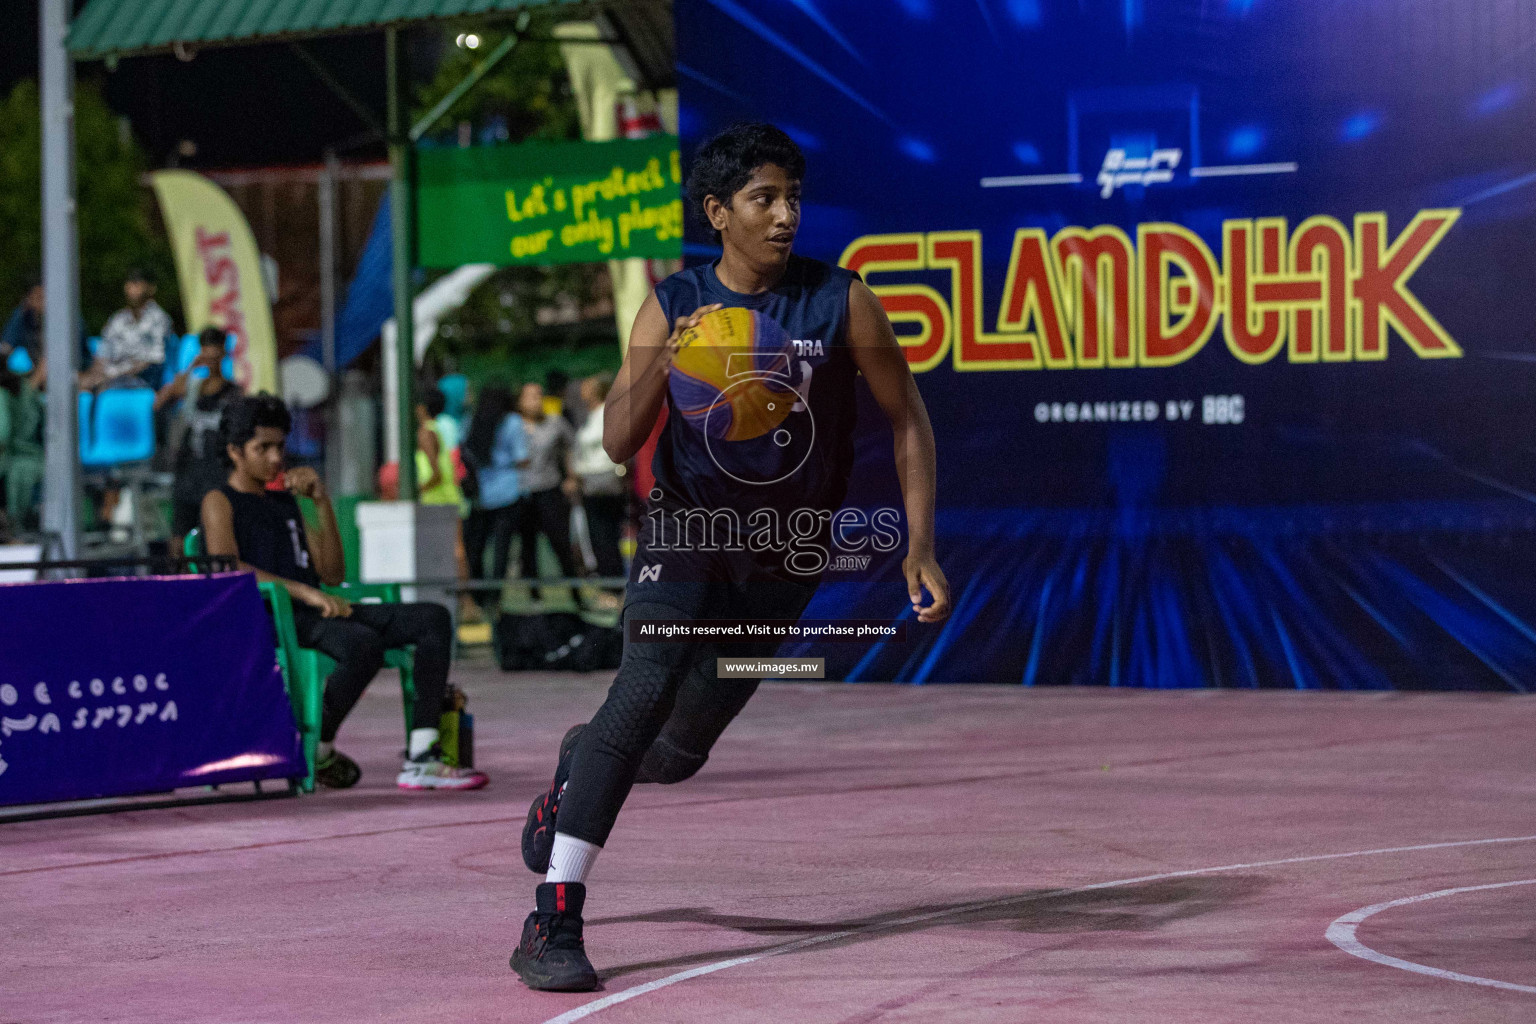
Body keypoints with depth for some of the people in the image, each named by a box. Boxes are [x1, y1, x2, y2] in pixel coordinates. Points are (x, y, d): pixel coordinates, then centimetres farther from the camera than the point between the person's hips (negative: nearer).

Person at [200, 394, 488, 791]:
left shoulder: (286, 502, 27)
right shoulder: (220, 503, 5)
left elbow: (333, 575, 20)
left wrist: (323, 503, 10)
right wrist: (304, 592, -24)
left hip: (313, 613, 8)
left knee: (433, 619, -8)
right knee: (363, 643, -37)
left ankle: (420, 758, -21)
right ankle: (316, 751, -14)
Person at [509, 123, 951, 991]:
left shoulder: (841, 301, -9)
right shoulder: (672, 307, -7)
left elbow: (910, 422, 0)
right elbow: (618, 445, -12)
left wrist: (921, 549, -7)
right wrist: (661, 366, -30)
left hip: (784, 556, 1)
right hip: (688, 526, -1)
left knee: (679, 749, 5)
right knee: (647, 686, -25)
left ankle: (578, 763, 43)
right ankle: (554, 924, -23)